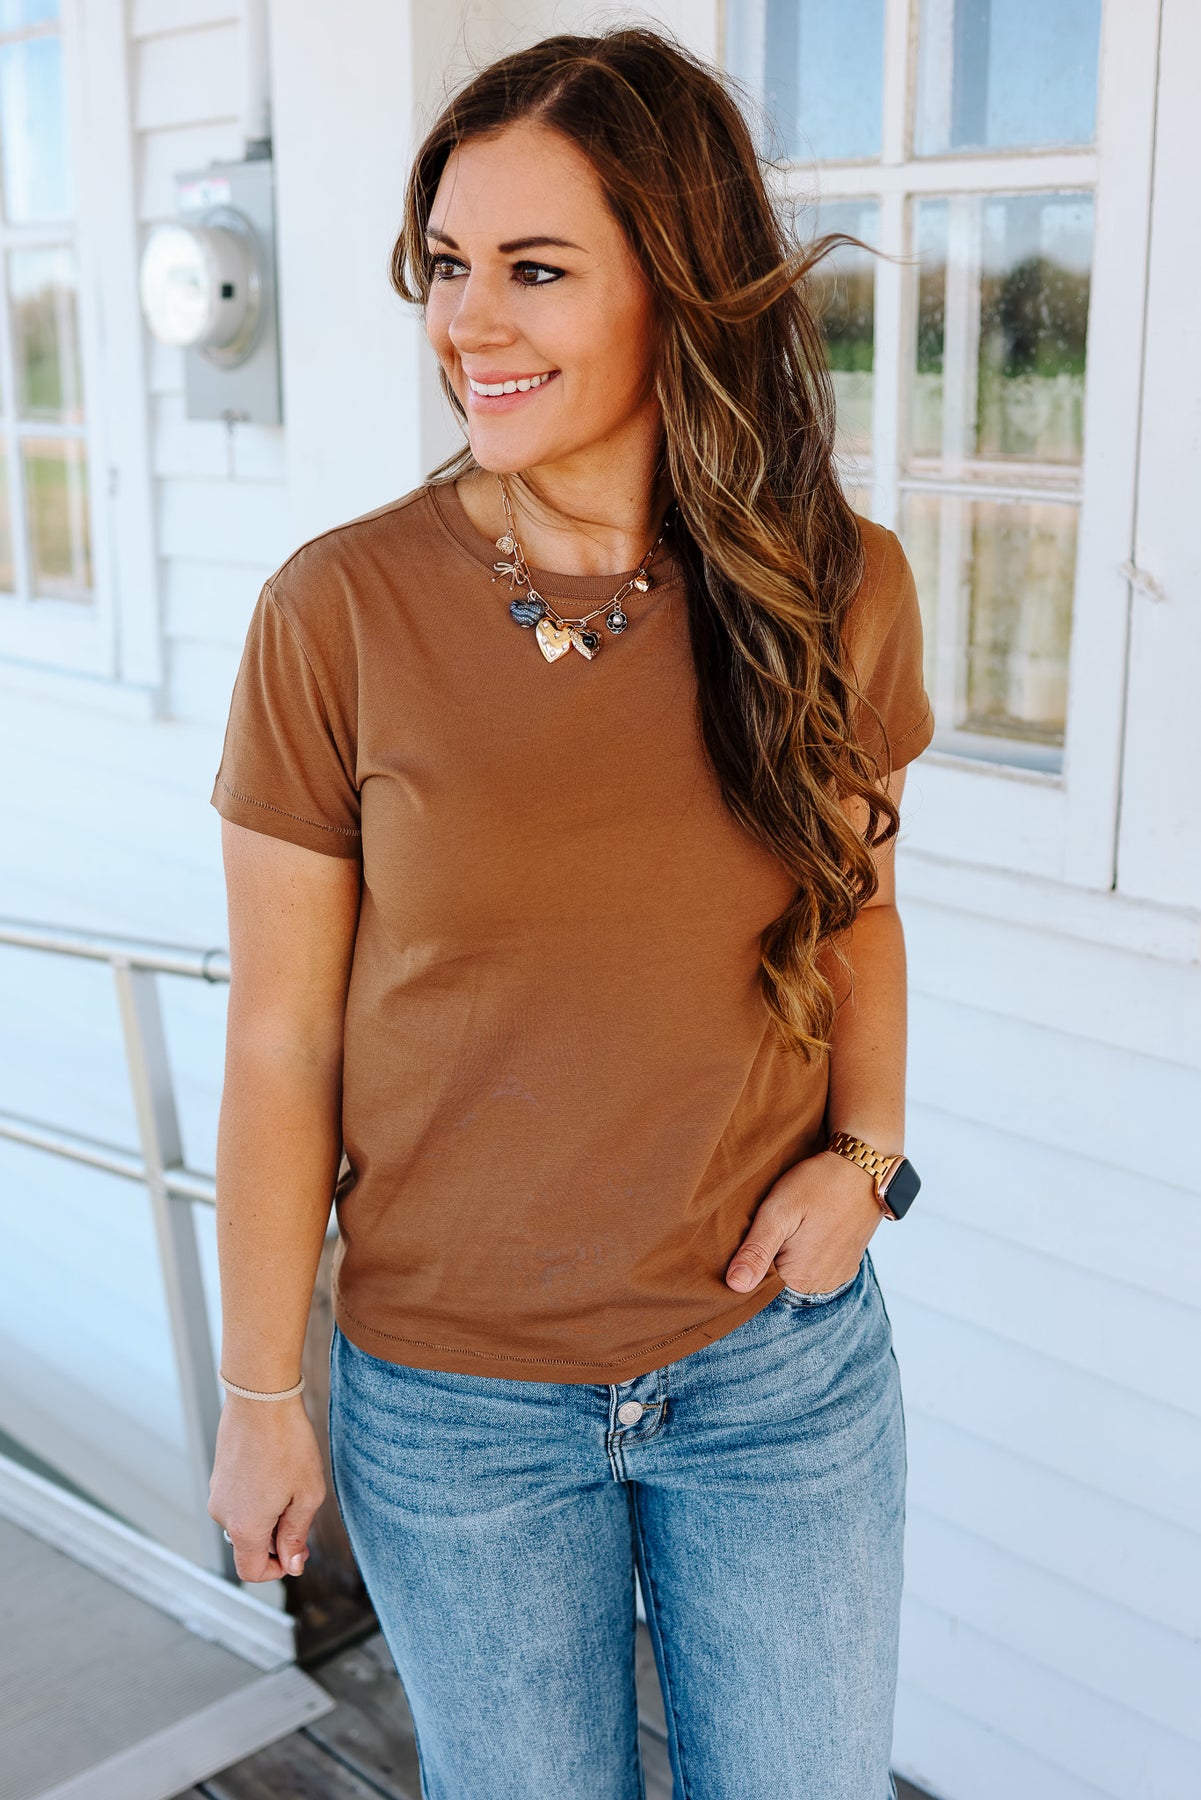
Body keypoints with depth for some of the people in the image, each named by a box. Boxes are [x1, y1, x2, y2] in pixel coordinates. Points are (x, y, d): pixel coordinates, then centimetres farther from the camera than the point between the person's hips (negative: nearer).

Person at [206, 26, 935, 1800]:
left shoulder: (838, 591, -7)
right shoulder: (341, 612, -14)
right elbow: (282, 1038, -8)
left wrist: (866, 1145, -8)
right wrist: (262, 1392, -2)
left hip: (785, 1358, 2)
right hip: (452, 1399, -1)